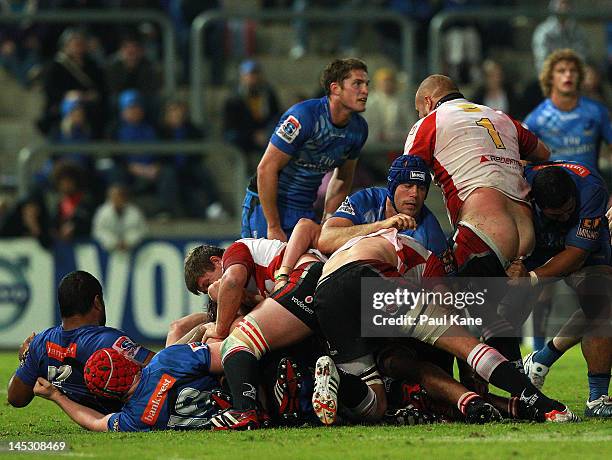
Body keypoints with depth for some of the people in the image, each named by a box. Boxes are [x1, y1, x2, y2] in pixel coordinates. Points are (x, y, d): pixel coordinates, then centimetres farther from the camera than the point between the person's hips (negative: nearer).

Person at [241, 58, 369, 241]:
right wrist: (273, 227, -20)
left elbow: (342, 180, 16)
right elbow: (266, 168, -21)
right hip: (267, 205, -6)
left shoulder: (358, 128, 0)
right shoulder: (303, 116, -21)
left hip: (305, 210, 7)